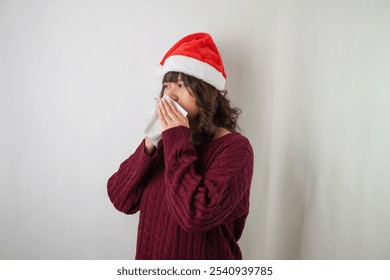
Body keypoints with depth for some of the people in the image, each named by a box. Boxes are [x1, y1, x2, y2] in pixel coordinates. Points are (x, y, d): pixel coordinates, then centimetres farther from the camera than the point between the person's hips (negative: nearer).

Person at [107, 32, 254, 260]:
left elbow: (196, 216, -32)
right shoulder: (165, 140, -3)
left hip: (202, 273, -5)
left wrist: (178, 142, -26)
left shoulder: (234, 147, -18)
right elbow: (121, 199, -7)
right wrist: (148, 146, -18)